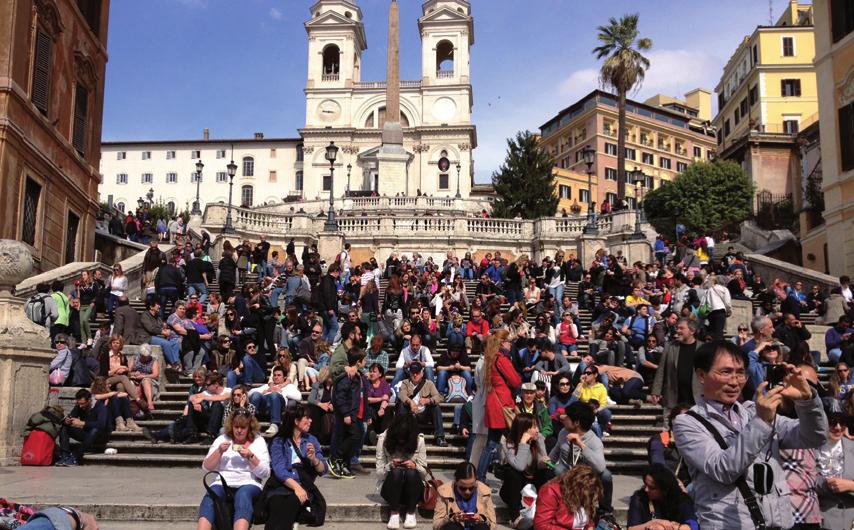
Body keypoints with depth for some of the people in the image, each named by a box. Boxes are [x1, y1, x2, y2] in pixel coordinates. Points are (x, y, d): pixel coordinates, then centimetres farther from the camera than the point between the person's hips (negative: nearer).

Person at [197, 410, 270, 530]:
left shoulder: (258, 441, 8)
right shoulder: (222, 439, 13)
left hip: (249, 484, -2)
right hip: (223, 483, 2)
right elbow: (206, 467, 7)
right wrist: (219, 451, -8)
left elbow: (265, 473, 0)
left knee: (243, 495, -37)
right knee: (211, 495, -32)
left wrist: (250, 456, -14)